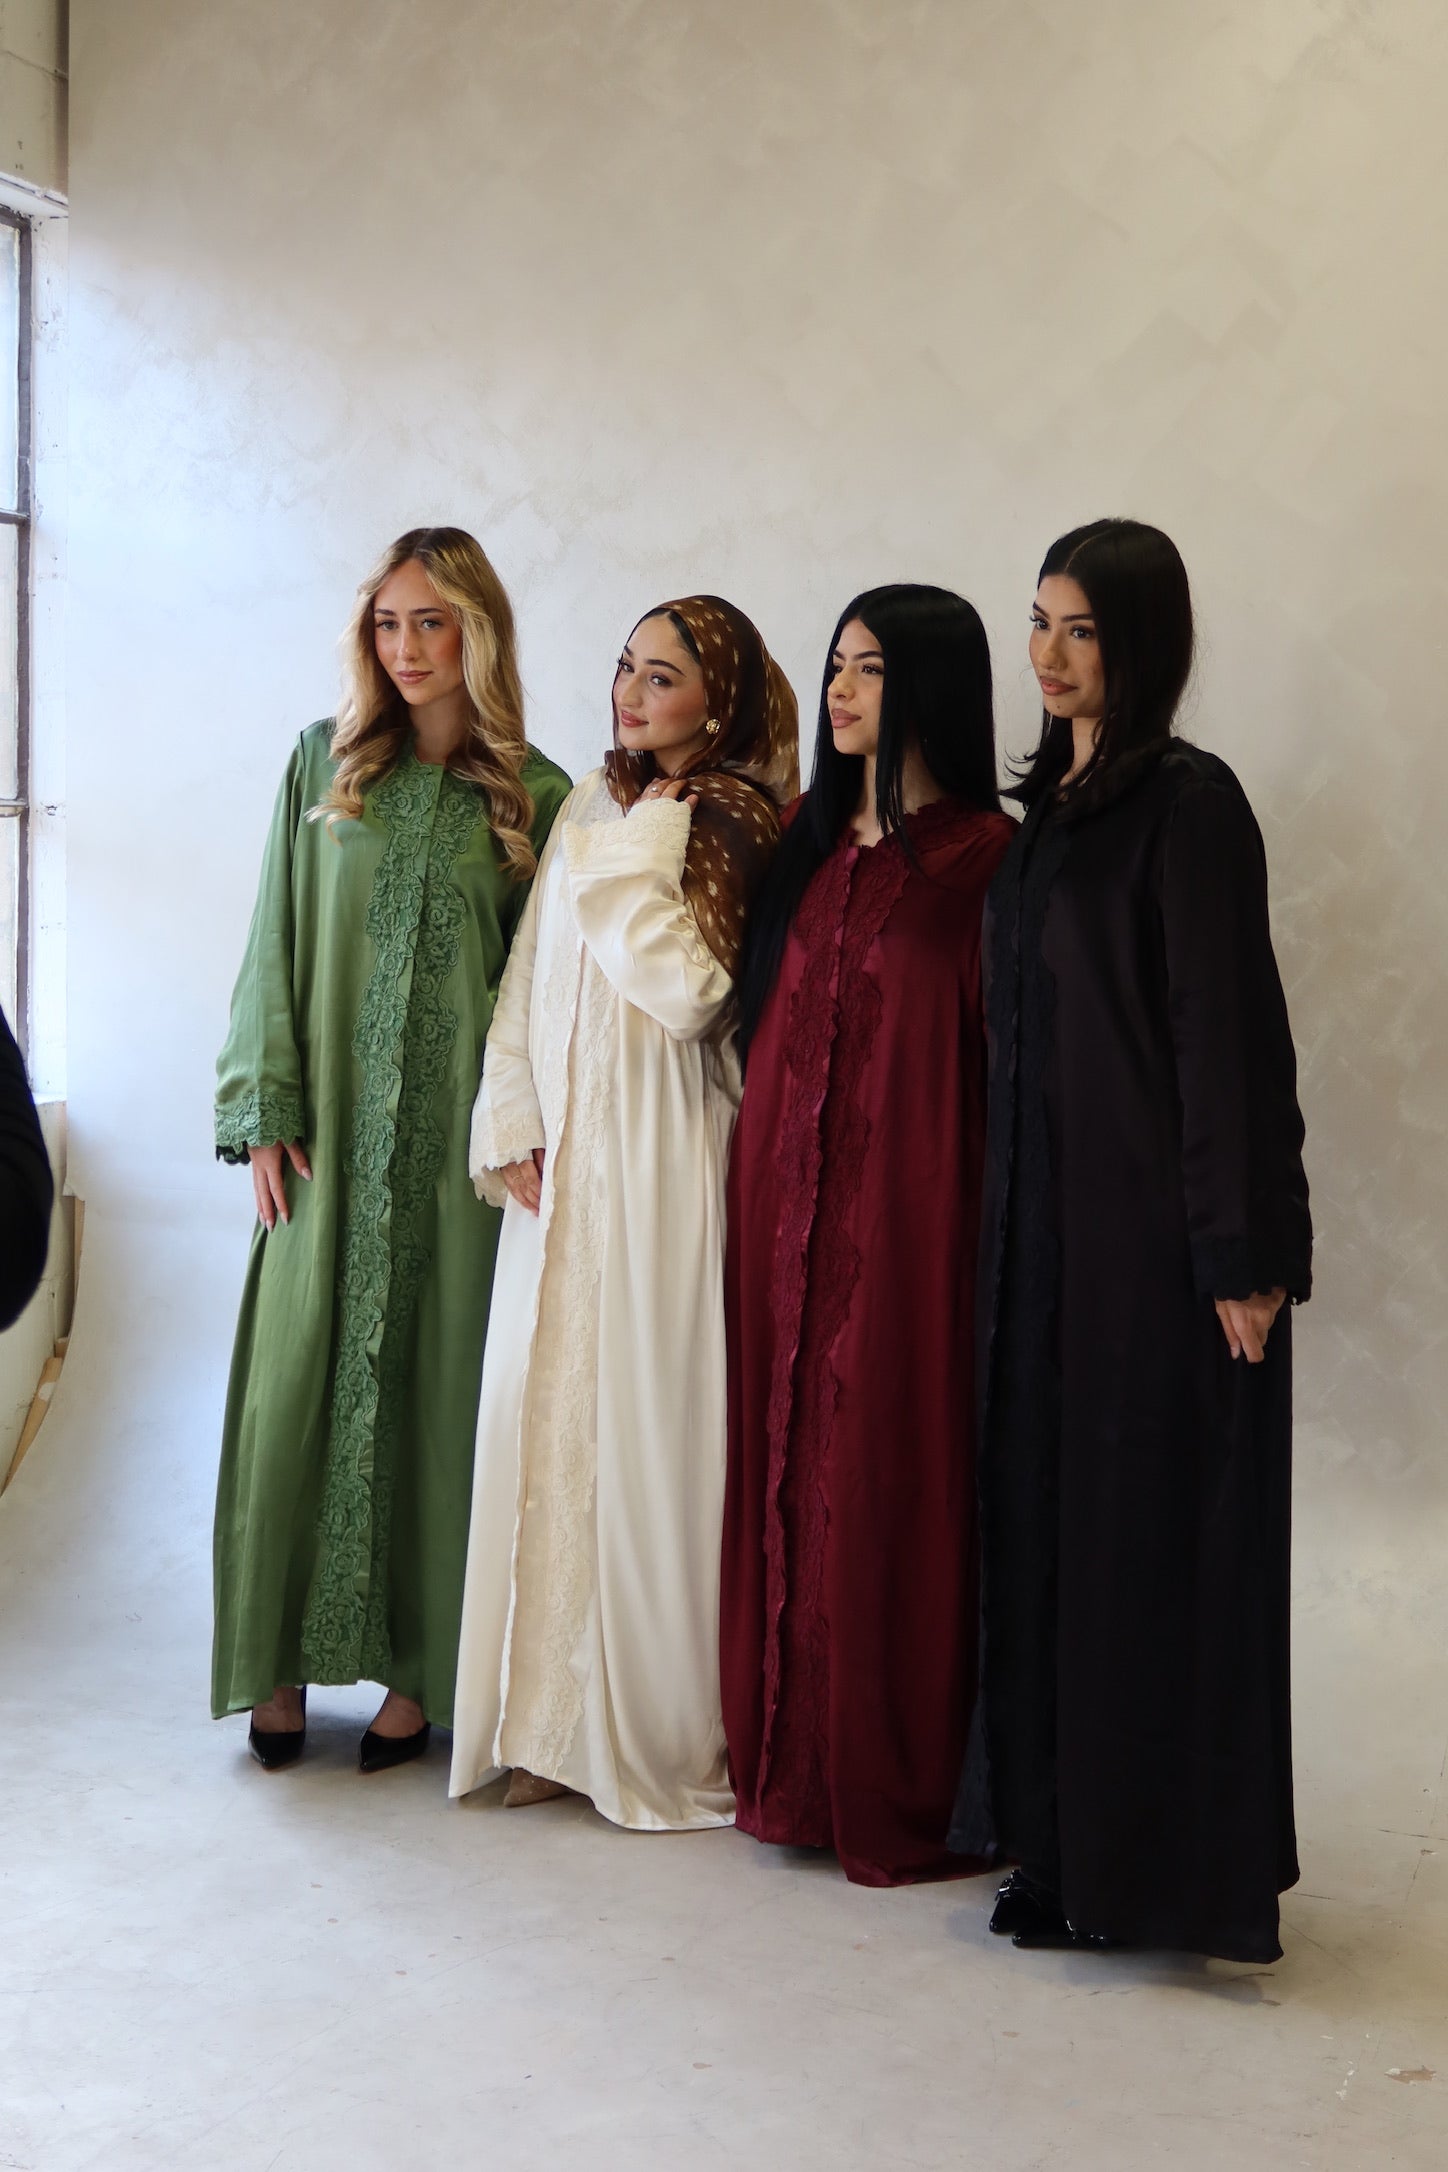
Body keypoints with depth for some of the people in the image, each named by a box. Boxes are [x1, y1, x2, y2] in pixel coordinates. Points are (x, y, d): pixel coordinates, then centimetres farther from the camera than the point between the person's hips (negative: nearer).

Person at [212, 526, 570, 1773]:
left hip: (458, 1134, -1)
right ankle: (282, 1658, 15)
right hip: (332, 1125, 1)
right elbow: (278, 944, 5)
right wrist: (267, 1111, -2)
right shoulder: (326, 764, 7)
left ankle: (419, 1667, 15)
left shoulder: (535, 796, 3)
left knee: (435, 1382, 3)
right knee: (300, 1378, 1)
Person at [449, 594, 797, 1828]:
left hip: (663, 1158, -6)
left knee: (651, 1429, -1)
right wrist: (514, 1127, 4)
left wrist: (640, 856, -10)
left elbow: (689, 993, -16)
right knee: (549, 1419, 7)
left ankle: (667, 1733, 13)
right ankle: (559, 1720, 19)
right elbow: (528, 977, 12)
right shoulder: (592, 809, 13)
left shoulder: (740, 827, -4)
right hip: (563, 1159, 6)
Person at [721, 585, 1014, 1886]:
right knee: (788, 1460, 10)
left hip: (905, 1199, -6)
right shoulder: (810, 836, 13)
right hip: (785, 1192, 6)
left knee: (893, 1475, -1)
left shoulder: (982, 852, -6)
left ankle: (899, 1789, 14)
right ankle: (791, 1764, 23)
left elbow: (1008, 1044, -9)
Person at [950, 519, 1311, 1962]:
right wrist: (1008, 1215, 13)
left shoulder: (1188, 802, -11)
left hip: (1153, 1229, -8)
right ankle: (1065, 1841, 25)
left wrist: (1241, 1253, -18)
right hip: (1045, 1219, 8)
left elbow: (1224, 1031, -16)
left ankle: (1161, 1866, 14)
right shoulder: (1053, 804, 14)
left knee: (1155, 1533, 1)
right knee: (1046, 1519, 12)